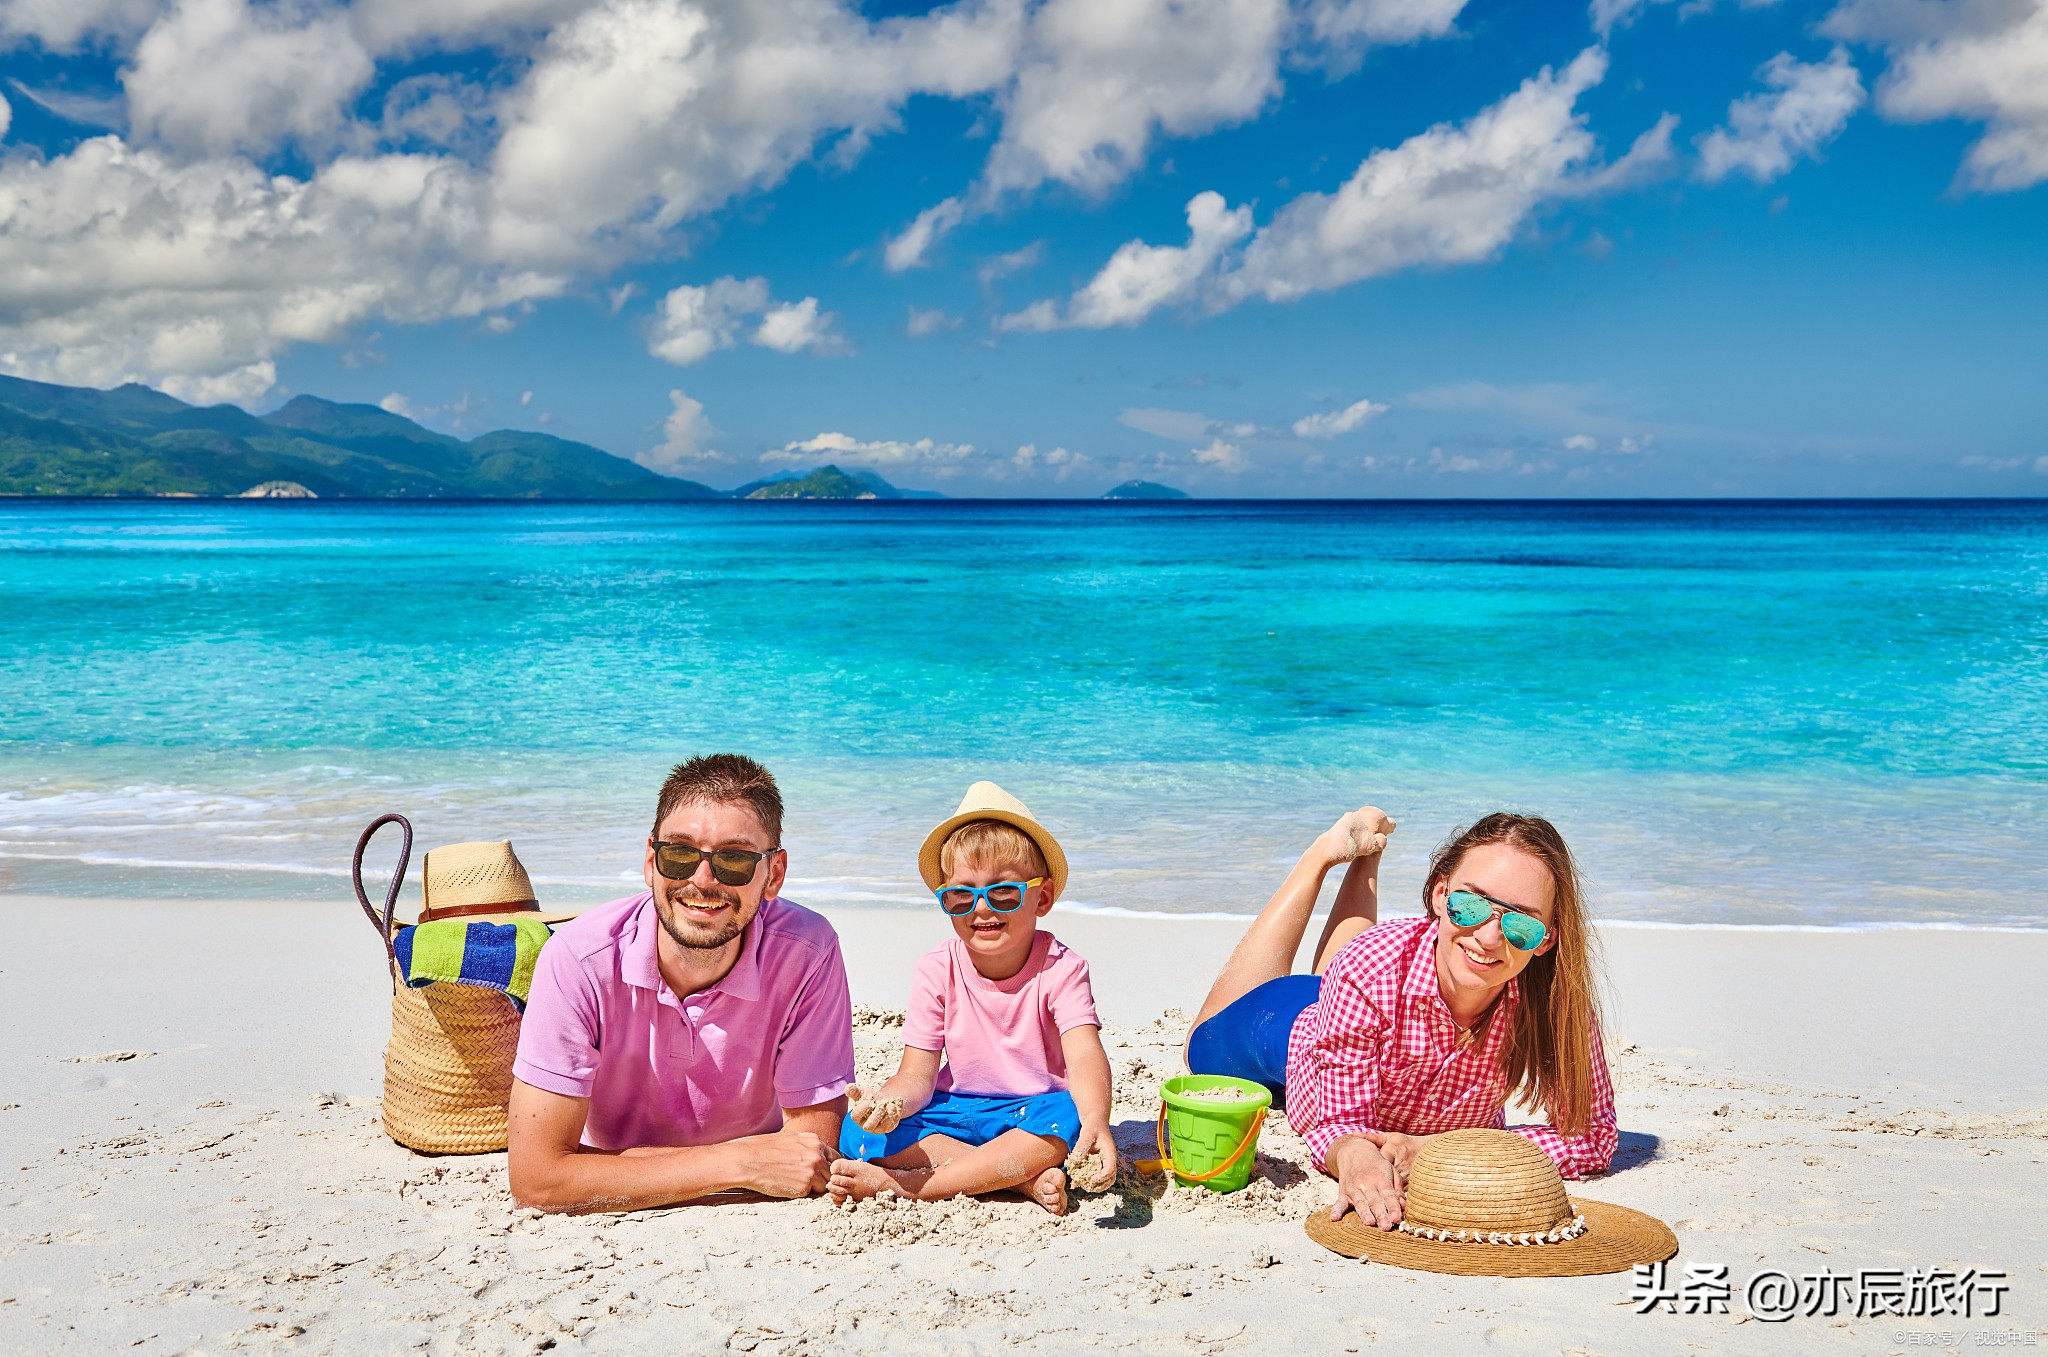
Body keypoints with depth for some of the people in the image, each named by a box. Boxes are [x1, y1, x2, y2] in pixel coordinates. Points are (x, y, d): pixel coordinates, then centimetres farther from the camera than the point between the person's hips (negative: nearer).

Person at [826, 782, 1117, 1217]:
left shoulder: (1059, 968, -12)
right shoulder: (937, 971, -6)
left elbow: (1084, 1057, -27)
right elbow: (918, 1075, -10)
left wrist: (1096, 1123, -49)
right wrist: (890, 1102, -35)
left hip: (1030, 1113, -2)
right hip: (954, 1112, 3)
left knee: (1064, 1118, -36)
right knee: (857, 1131, -21)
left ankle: (902, 1185, -30)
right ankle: (1028, 1178, -26)